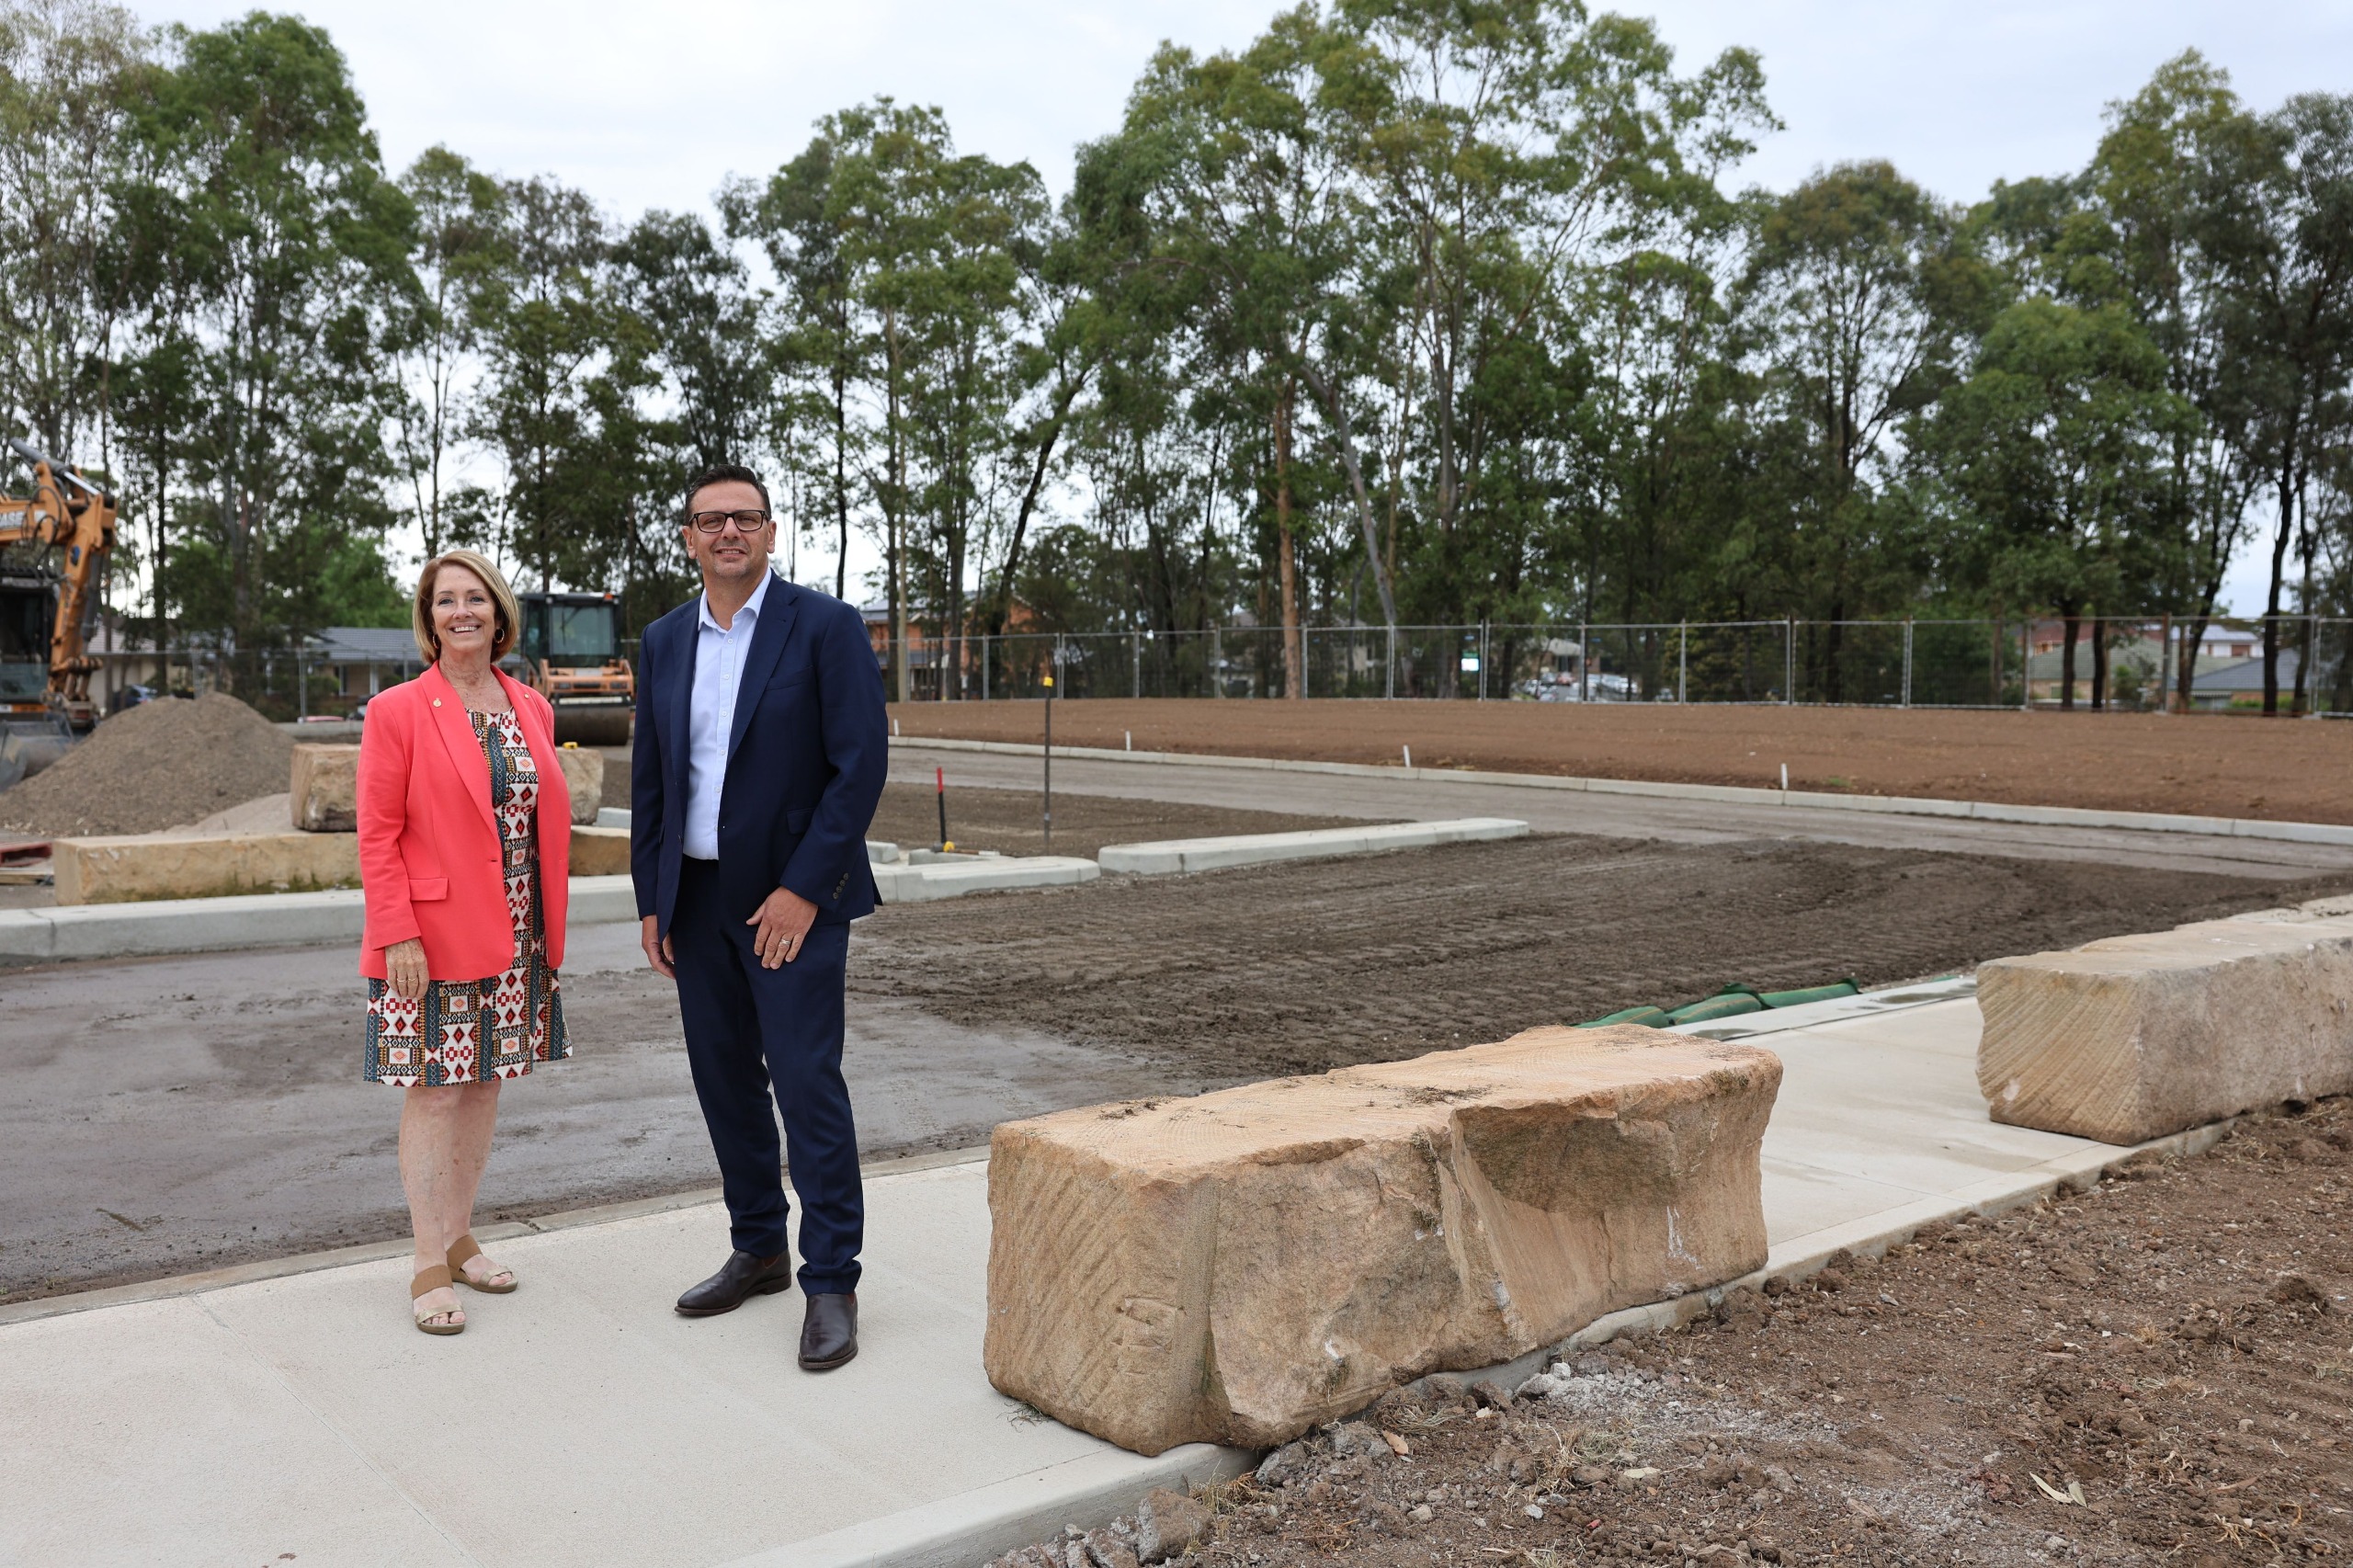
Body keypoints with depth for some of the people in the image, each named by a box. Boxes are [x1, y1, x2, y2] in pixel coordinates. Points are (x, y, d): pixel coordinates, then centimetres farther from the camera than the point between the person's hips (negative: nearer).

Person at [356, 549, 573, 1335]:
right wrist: (398, 936, -15)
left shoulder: (531, 709, 9)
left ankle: (460, 1236, 27)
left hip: (513, 941, 5)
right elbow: (377, 836, -9)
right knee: (433, 1093, -1)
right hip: (429, 939, -5)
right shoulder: (397, 711, -6)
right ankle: (430, 1268, 8)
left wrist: (549, 929, 9)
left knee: (485, 1085, 13)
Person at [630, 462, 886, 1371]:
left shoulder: (825, 627, -7)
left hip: (791, 897, -6)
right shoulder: (663, 642, 10)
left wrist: (803, 890, -16)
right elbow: (648, 778, 14)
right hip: (697, 900, 6)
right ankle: (758, 1252, 27)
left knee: (807, 1082, -8)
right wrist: (652, 902, 8)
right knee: (724, 1081, 12)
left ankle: (831, 1284, 2)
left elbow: (862, 764, -12)